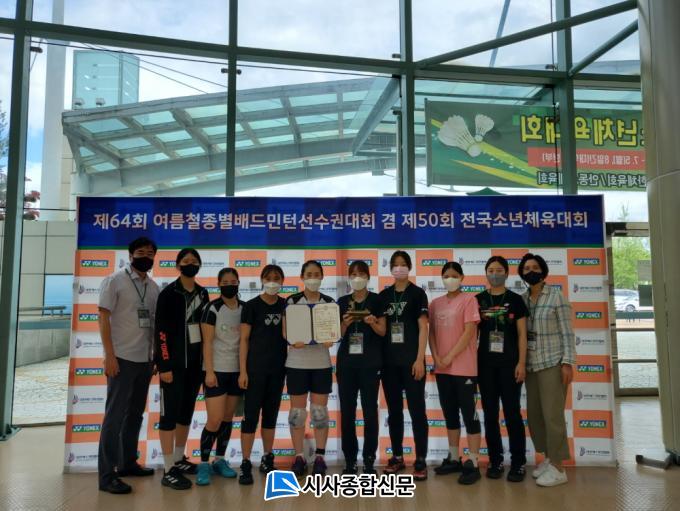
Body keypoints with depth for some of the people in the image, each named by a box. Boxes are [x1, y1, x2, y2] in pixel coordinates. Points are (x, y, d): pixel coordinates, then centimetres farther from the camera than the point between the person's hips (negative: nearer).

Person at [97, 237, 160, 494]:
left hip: (145, 360, 6)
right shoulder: (114, 281, -5)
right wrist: (110, 355, -16)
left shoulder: (153, 287, 11)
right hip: (122, 358, -6)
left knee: (135, 414, 15)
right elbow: (103, 318, -9)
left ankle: (128, 462, 28)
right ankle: (107, 476, 3)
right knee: (115, 415, -4)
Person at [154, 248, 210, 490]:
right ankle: (169, 471, 3)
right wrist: (165, 365, -16)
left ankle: (179, 460, 27)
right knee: (170, 412, -2)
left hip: (195, 361, 6)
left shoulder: (203, 293, 11)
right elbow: (161, 331, -11)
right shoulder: (169, 293, -7)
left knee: (187, 411, 14)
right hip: (174, 362, -6)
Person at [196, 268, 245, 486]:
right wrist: (209, 371, -14)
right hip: (217, 370, -4)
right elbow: (207, 342, -9)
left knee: (228, 418, 11)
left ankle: (220, 460, 24)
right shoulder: (212, 308, -7)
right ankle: (203, 464, 9)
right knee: (214, 420, -6)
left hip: (238, 370, 4)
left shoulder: (245, 308, 5)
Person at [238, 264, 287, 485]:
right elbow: (244, 340, -4)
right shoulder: (251, 306, -2)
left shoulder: (286, 306, 7)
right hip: (256, 367, -4)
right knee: (251, 415, -4)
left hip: (278, 367, 4)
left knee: (271, 413, 12)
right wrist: (243, 371, -10)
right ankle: (245, 464, 3)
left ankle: (267, 459, 24)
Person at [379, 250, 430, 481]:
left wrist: (420, 359, -12)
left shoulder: (417, 293, 0)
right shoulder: (383, 295, 10)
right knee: (394, 410, 10)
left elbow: (423, 328, -5)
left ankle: (420, 460, 5)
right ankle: (397, 456, 21)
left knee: (417, 409, -2)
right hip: (389, 360, 4)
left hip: (411, 359, -4)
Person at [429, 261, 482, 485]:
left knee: (469, 413, -2)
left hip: (464, 367, -5)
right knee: (450, 414, 13)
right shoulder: (435, 303, 12)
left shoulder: (468, 300, -3)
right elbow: (431, 332, 9)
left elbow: (469, 332, -11)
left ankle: (473, 464, 3)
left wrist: (449, 357, -12)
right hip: (442, 368, 6)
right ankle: (454, 458, 24)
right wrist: (436, 358, -4)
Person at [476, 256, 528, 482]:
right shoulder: (478, 300, 8)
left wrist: (522, 363, -7)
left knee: (512, 412, -1)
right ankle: (495, 461, 16)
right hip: (486, 363, 2)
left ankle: (518, 463, 8)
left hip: (509, 362, -2)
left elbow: (522, 334, 1)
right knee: (490, 413, 6)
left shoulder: (515, 300, 3)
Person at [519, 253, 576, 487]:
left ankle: (558, 468, 4)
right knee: (534, 414, 9)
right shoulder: (522, 299, 9)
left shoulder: (557, 296, -4)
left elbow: (567, 331, -7)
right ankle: (548, 458, 24)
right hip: (531, 365, 6)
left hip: (553, 363, -6)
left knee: (552, 414, -5)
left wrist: (568, 362, -13)